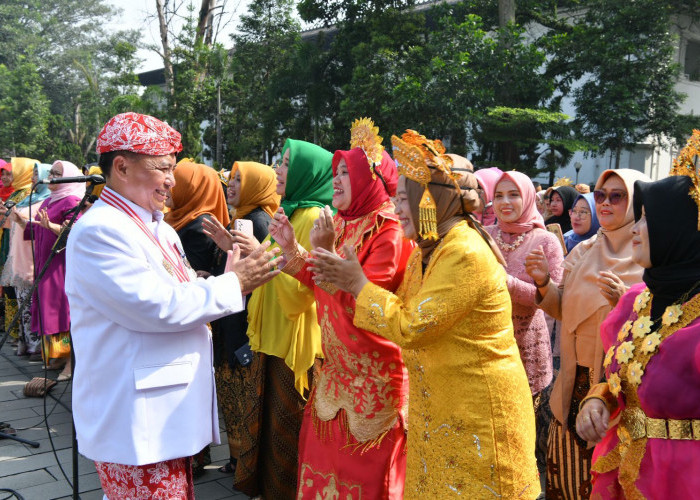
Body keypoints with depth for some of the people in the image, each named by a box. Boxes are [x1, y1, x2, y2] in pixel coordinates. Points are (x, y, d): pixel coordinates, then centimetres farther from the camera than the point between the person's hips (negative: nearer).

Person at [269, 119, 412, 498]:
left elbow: (362, 305, -22)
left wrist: (326, 252, -26)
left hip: (373, 376, -7)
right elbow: (322, 288, 11)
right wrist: (292, 249, 1)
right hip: (338, 369, 8)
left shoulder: (390, 233, -16)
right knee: (324, 454, 15)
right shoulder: (344, 225, 8)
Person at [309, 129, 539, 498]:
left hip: (478, 412, -9)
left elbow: (410, 328, -24)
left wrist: (359, 284, -16)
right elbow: (402, 308, 9)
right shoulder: (428, 250, 8)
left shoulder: (465, 255, -23)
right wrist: (346, 280, 1)